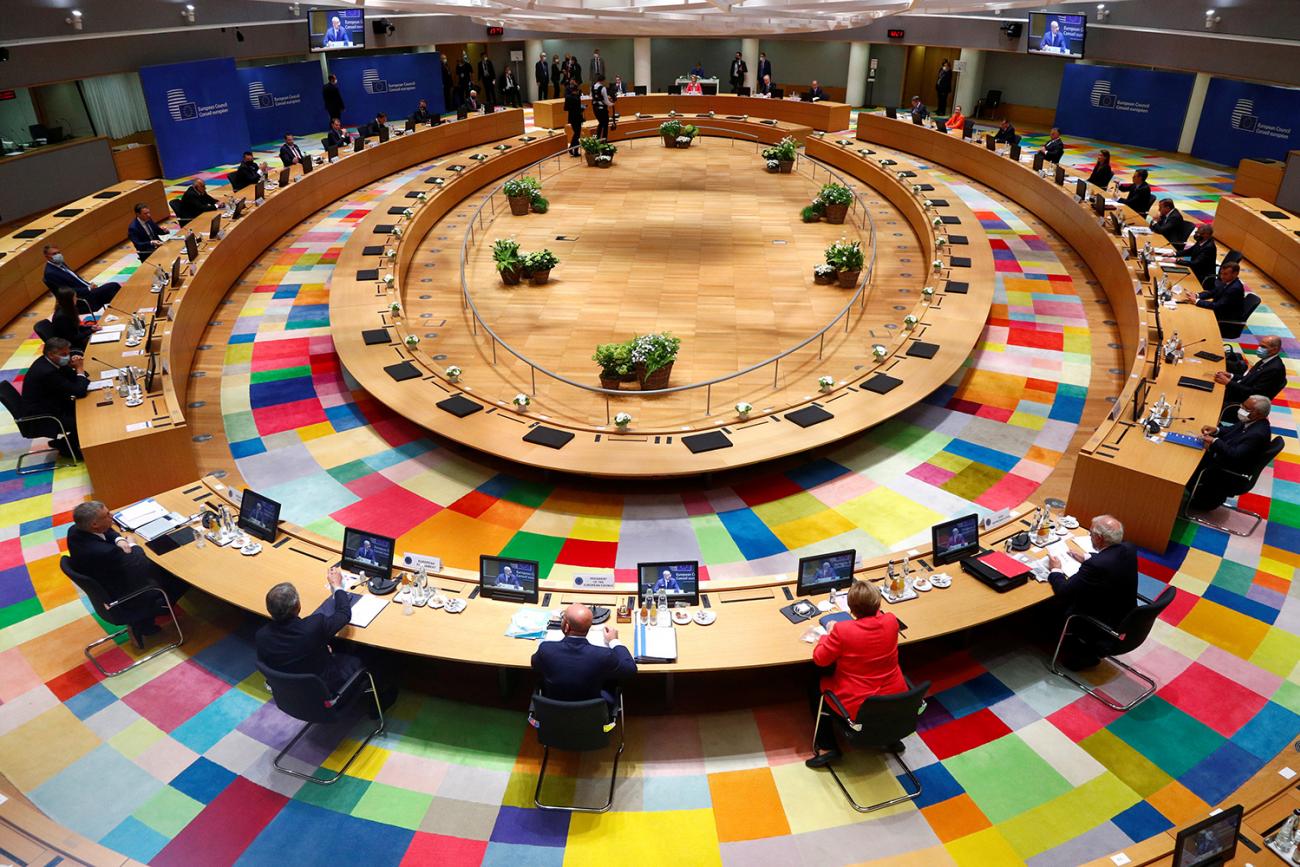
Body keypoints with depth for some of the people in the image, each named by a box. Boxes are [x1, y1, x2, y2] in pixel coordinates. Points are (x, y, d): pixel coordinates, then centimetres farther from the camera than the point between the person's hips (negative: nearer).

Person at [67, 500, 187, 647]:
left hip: (102, 588, 9)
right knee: (180, 581, 3)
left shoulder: (75, 530, -16)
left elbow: (106, 530, 7)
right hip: (122, 600, -9)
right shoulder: (105, 552, -41)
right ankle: (143, 623, 22)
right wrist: (133, 545, -8)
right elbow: (142, 566, -26)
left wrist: (119, 539, -12)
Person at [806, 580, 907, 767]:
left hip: (857, 708, -5)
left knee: (817, 688, 22)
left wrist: (829, 633, 2)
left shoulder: (842, 630, -26)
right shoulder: (891, 621, -13)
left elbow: (819, 659, -11)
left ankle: (828, 747, 18)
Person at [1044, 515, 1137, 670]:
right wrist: (1086, 559, 14)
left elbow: (1064, 591, -24)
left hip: (1105, 627, -7)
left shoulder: (1096, 565, -35)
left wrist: (1055, 570, -7)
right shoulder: (1129, 548, -11)